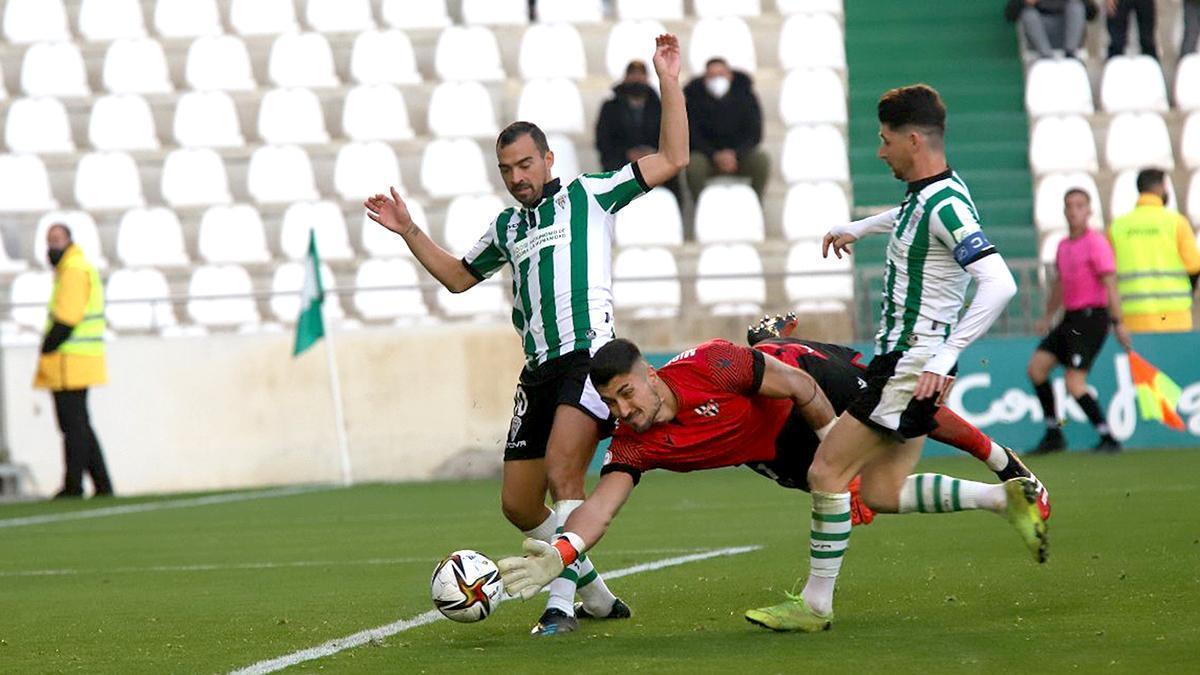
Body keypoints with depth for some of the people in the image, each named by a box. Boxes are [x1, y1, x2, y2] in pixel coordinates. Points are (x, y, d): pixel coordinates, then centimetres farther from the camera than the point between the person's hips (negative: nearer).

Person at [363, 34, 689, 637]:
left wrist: (669, 82, -2)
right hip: (539, 370, 7)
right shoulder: (507, 226, 22)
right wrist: (409, 232, 27)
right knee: (518, 503, 4)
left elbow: (671, 160, 3)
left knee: (563, 470, -25)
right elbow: (457, 276, 36)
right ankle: (595, 594, 20)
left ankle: (561, 601, -24)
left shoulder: (590, 195, 7)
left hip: (589, 353, -7)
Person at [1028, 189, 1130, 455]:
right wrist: (1048, 317, 33)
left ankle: (1108, 439, -5)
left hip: (1091, 317, -8)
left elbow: (1110, 283, -16)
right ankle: (1053, 434, 9)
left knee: (1074, 384, -14)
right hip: (1070, 319, 8)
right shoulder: (1064, 246, 15)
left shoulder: (1096, 243, -10)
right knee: (1036, 366, 2)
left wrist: (1118, 323, -22)